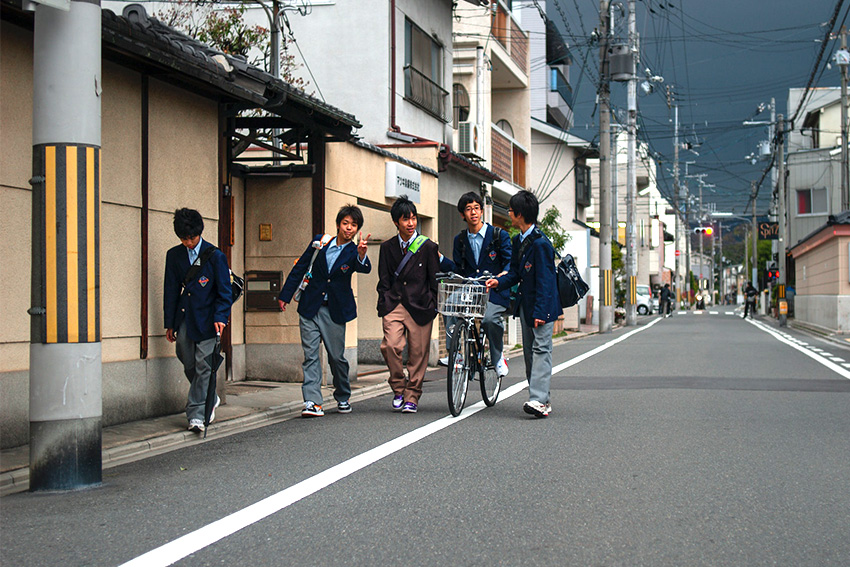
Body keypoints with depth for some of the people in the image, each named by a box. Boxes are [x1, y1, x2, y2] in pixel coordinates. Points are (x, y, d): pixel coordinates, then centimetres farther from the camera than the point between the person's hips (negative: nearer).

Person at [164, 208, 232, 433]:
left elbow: (224, 292, -2)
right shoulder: (174, 255, 8)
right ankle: (209, 399, 30)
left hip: (206, 319, -4)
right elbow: (171, 290, 12)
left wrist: (220, 318, -14)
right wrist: (169, 323, 10)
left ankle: (196, 414, -4)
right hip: (184, 319, 4)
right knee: (188, 364, 8)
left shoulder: (215, 256, -4)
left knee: (203, 366, -7)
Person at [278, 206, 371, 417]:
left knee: (336, 356, 3)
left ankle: (343, 398, 24)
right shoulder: (320, 242, 3)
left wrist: (361, 256, -47)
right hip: (310, 307, 1)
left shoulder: (353, 252, -2)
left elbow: (365, 269, -25)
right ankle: (313, 402, -8)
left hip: (334, 311, -1)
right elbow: (299, 268, 11)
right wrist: (285, 295, 10)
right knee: (310, 354, -6)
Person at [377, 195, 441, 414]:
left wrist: (432, 307, 1)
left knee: (418, 353, 1)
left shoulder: (428, 247, 2)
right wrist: (384, 305, 2)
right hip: (394, 304, 1)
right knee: (390, 345, -16)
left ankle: (412, 397, 15)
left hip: (420, 306, -1)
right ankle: (398, 389, 4)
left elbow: (434, 280, 5)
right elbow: (383, 281, 12)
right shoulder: (387, 247, 9)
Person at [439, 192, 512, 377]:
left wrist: (505, 273, -23)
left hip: (495, 292, -3)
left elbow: (510, 261, 0)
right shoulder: (460, 240, 16)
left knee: (490, 318, -31)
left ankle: (498, 358, -6)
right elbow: (458, 269, 16)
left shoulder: (499, 235, 5)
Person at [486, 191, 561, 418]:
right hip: (525, 305, 9)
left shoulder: (540, 243, -18)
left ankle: (538, 400, -18)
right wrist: (499, 282, -3)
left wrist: (541, 312, -21)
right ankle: (542, 399, 14)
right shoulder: (518, 241, 11)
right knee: (529, 351, 9)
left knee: (541, 349, -12)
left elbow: (545, 280, -19)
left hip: (542, 306, -9)